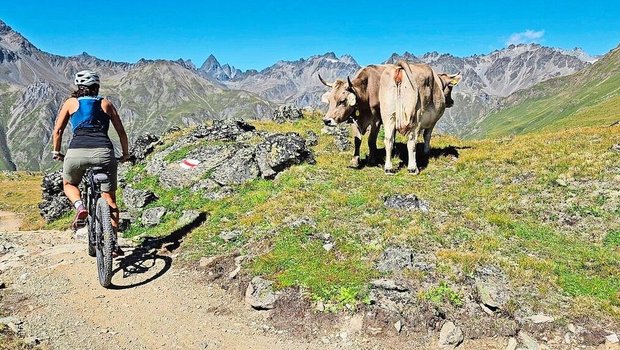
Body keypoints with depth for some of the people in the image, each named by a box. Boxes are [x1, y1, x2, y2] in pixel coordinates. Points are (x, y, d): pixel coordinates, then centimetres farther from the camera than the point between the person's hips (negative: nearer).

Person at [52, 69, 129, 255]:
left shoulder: (71, 102, 18)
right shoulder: (106, 103, 19)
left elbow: (57, 131, 16)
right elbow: (121, 131, 18)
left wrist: (56, 152, 31)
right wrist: (125, 154, 29)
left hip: (77, 151, 0)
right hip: (104, 151, 0)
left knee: (69, 184, 30)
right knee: (110, 198, 14)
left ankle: (80, 206, -1)